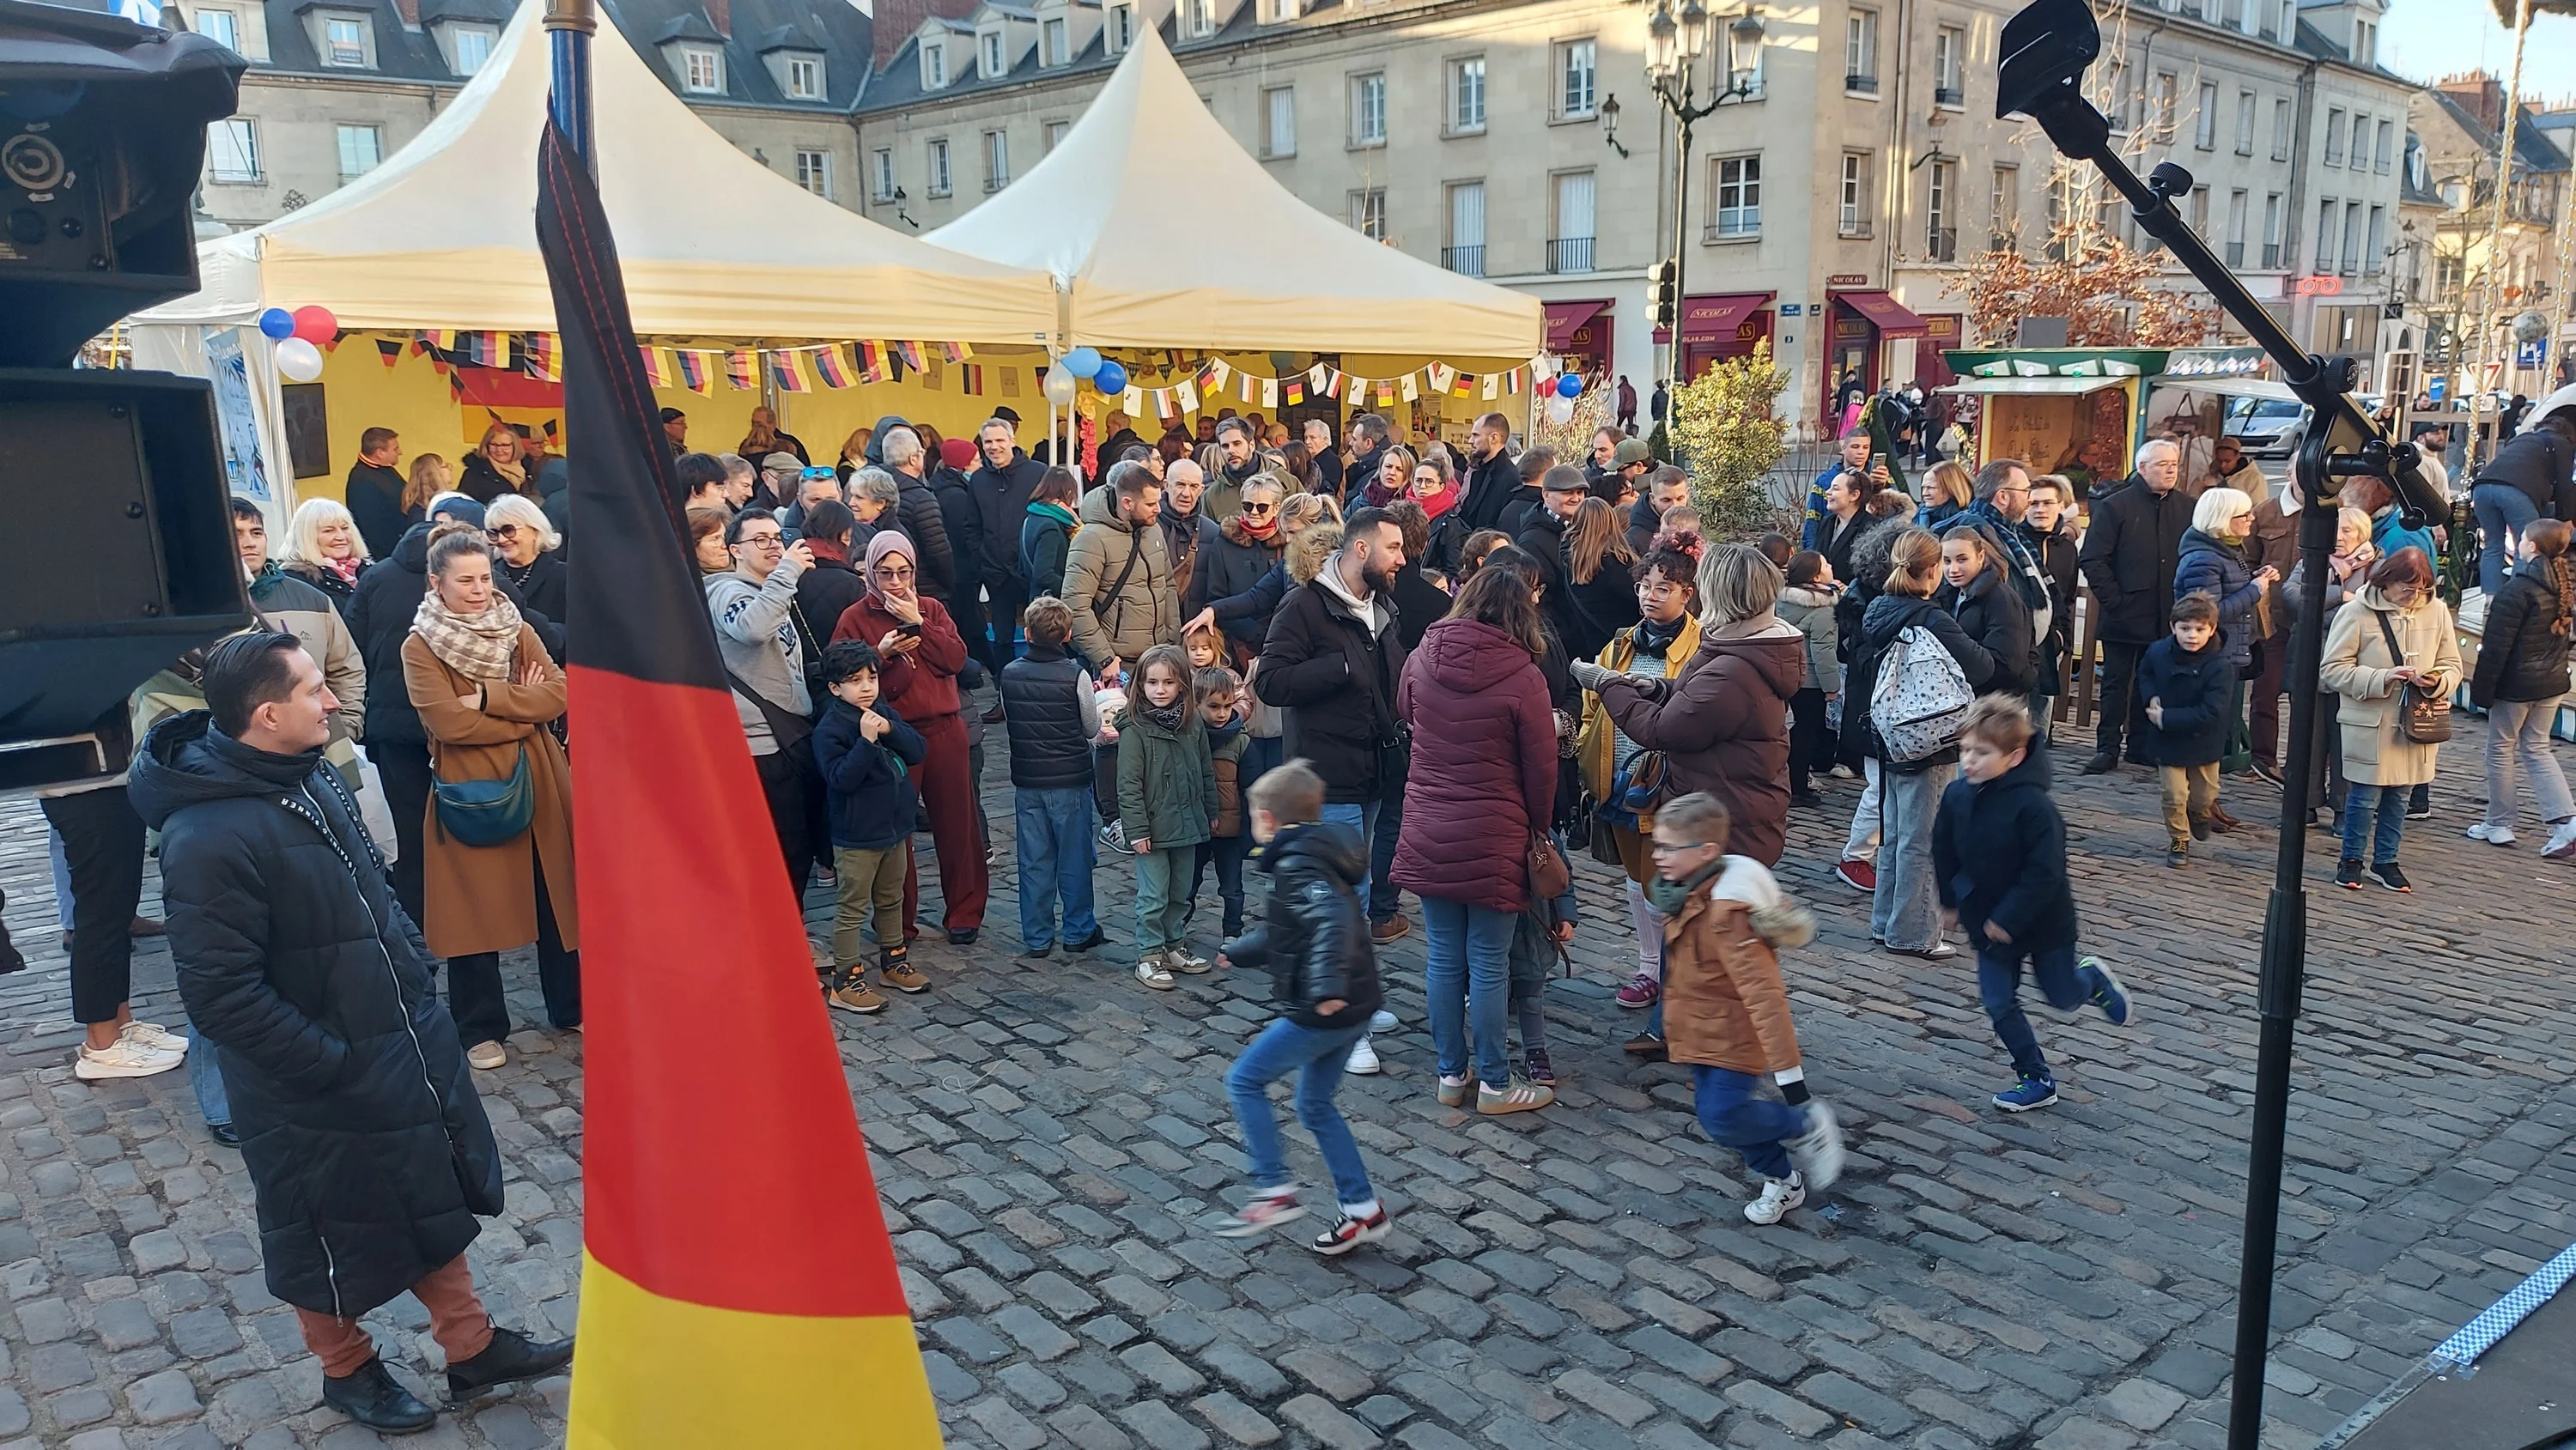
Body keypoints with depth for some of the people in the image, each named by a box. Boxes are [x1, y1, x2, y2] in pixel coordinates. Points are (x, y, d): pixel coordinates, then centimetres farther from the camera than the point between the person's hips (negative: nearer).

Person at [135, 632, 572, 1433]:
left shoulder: (310, 779, -1)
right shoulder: (208, 839, -27)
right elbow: (222, 997, -27)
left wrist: (416, 970, 9)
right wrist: (333, 1062, -22)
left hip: (405, 1046, 8)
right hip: (319, 1094, -8)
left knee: (434, 1197, 20)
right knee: (333, 1238, 15)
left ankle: (471, 1347, 37)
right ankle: (348, 1369, 39)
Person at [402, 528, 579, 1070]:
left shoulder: (518, 631, 7)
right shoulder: (420, 648, -5)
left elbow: (559, 694, -6)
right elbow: (449, 722, -17)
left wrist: (489, 696, -15)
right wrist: (525, 709, -11)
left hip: (539, 783, 4)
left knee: (557, 897, 11)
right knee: (474, 911, 4)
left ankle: (571, 1007, 27)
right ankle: (482, 1029, 18)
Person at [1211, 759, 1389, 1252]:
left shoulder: (1296, 866, -16)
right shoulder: (1315, 858, 16)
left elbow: (1333, 917, -35)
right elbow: (1283, 935, 31)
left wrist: (1326, 985, -45)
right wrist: (1237, 952, 44)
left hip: (1324, 1012, -10)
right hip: (1352, 1008, 10)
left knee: (1244, 1081, 2)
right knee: (1315, 1105, 18)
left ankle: (1274, 1190, 3)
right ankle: (1362, 1209, 21)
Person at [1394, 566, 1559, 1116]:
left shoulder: (1421, 659, -2)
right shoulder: (1522, 676, -14)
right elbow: (1541, 765, -6)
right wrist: (1538, 830, 9)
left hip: (1427, 835, 4)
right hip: (1493, 839, -4)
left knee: (1443, 959, 13)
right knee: (1489, 966, 7)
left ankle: (1452, 1074, 25)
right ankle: (1493, 1083, 19)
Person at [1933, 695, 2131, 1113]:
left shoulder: (2032, 805, -29)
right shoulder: (1956, 795, -11)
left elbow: (2045, 872, -27)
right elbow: (1944, 852, 5)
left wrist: (2009, 919, -24)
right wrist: (1951, 902, 9)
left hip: (2042, 920, -5)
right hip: (1988, 919, 5)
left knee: (2062, 997, 15)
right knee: (1999, 1004, 5)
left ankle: (2093, 980, 49)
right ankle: (2037, 1079, 21)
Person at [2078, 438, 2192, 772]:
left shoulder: (2186, 509, 7)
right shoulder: (2115, 507, -3)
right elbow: (2091, 560, -7)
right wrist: (2114, 601, -12)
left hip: (2166, 619, 3)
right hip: (2124, 616, -3)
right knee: (2116, 683, 3)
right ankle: (2108, 748, 7)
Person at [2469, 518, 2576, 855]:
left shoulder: (2518, 588, -20)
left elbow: (2497, 646, -19)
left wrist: (2482, 689, -12)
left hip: (2516, 684, -7)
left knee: (2501, 749, 7)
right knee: (2537, 748, 16)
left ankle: (2499, 824, 14)